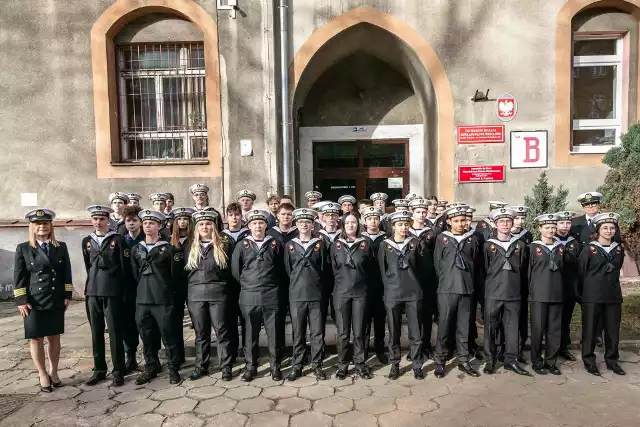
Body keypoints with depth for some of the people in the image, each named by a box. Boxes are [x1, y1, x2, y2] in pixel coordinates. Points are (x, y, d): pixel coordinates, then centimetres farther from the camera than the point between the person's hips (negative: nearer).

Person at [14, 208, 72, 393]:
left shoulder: (61, 247, 6)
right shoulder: (23, 248, 0)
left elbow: (66, 274, 6)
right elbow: (18, 277, -2)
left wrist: (67, 296, 0)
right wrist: (21, 301, -8)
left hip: (56, 301, 2)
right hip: (33, 302, -1)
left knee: (54, 337, 9)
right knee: (36, 338, 5)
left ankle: (53, 372, 24)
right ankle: (43, 375, 19)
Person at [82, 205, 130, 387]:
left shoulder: (118, 239, -3)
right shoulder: (86, 241, 11)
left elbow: (126, 267, -3)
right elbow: (88, 266, 21)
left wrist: (123, 290, -3)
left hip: (113, 292, -4)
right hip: (92, 292, 5)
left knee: (115, 332, -1)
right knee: (96, 332, 10)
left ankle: (118, 372, 7)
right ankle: (99, 370, 21)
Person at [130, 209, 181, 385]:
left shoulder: (168, 248, -2)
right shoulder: (136, 249, 10)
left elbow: (173, 275, 1)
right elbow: (135, 275, 14)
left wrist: (167, 292, 4)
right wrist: (144, 290, 8)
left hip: (163, 299, -4)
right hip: (142, 299, 4)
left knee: (168, 335, 2)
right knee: (147, 336, 11)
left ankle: (173, 369, 15)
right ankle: (151, 367, 27)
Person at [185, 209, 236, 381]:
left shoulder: (224, 244, 1)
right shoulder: (190, 247, 12)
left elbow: (233, 270, 0)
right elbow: (184, 271, 13)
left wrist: (232, 293, -6)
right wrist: (185, 293, 6)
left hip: (219, 293, -3)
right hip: (195, 294, 3)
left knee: (222, 331, 2)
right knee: (201, 333, 11)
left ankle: (226, 367, 12)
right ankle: (201, 366, 23)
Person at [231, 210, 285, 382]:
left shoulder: (275, 244, 5)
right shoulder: (242, 245, 5)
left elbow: (281, 269, 10)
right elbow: (235, 270, 6)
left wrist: (275, 286, 9)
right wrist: (247, 284, 8)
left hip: (272, 295, 0)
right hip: (249, 296, 0)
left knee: (274, 333, 5)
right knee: (251, 334, 8)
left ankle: (275, 366, 16)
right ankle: (250, 367, 20)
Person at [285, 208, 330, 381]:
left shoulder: (320, 244, 6)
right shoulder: (289, 245, 8)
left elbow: (325, 269, 6)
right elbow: (287, 270, 9)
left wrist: (319, 286, 3)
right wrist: (297, 283, 6)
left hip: (316, 294, 0)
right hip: (296, 295, 1)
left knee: (317, 332, 3)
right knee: (298, 333, 7)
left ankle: (316, 365, 15)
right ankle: (297, 366, 17)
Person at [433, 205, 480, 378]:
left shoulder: (472, 239, 8)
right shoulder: (442, 238, 2)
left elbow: (475, 263, 12)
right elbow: (437, 263, 5)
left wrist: (468, 282, 11)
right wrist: (445, 280, 6)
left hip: (466, 289, 2)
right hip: (446, 289, -2)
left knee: (464, 327, 8)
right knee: (444, 326, 2)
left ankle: (463, 361, 20)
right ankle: (440, 362, 12)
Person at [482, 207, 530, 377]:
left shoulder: (520, 245, 7)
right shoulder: (488, 245, 2)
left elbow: (523, 270, 11)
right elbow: (484, 270, 5)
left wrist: (516, 285, 7)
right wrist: (492, 283, 4)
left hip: (514, 294, 2)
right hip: (493, 293, -1)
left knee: (512, 327, 5)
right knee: (491, 327, 4)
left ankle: (511, 360, 16)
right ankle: (491, 359, 15)